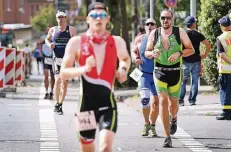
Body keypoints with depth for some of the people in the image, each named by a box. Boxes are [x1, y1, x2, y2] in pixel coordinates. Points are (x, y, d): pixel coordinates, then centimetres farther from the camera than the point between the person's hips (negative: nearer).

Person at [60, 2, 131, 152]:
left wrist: (123, 70, 5)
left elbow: (126, 59, 27)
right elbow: (64, 73, -4)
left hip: (108, 105, 0)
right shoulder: (76, 42, -2)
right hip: (86, 105, 0)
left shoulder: (117, 42, 5)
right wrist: (84, 69, -22)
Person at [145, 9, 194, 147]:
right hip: (159, 72, 0)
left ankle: (174, 119, 50)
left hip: (175, 72, 0)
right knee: (163, 101, -12)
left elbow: (191, 49, 0)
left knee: (174, 102, 11)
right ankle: (167, 137, -11)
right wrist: (152, 53, -16)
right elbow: (147, 52, 8)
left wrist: (179, 53, -19)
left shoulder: (180, 32, -4)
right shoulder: (154, 34, 0)